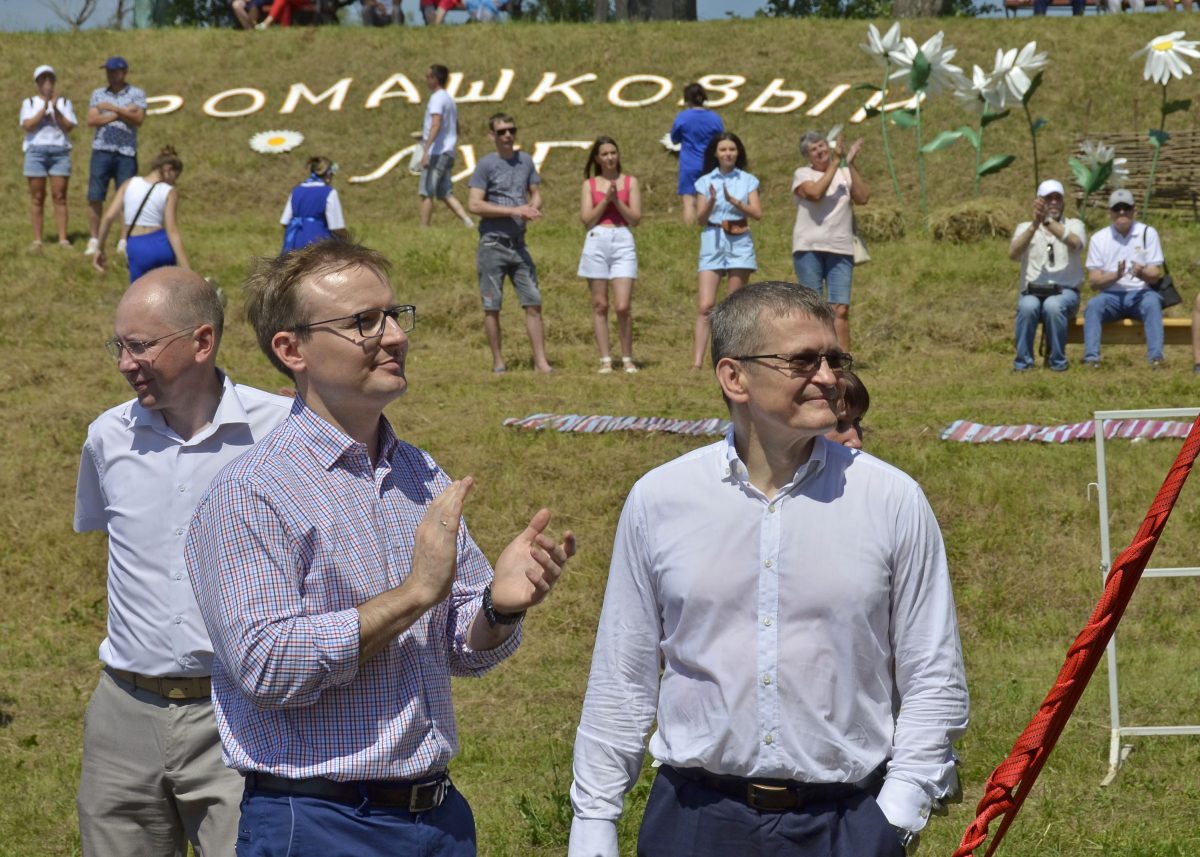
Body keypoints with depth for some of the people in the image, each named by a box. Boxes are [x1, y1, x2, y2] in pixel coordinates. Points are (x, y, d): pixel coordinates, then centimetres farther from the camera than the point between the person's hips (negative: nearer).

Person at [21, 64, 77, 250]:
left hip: (60, 151, 0)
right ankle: (37, 240, -1)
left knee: (60, 196, -5)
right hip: (36, 150, 0)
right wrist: (44, 109, -11)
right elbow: (27, 126, -4)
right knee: (38, 198, -2)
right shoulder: (29, 103, 11)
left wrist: (56, 109, -11)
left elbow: (69, 126, 0)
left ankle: (63, 239, -7)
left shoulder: (64, 103, 13)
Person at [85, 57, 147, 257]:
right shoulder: (98, 95, 12)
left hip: (126, 152, -2)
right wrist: (122, 113, -8)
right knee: (95, 197, -4)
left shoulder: (136, 94, 6)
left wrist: (112, 109, -15)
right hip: (102, 151, 2)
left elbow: (138, 119, -9)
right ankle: (94, 240, 1)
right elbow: (91, 120, -1)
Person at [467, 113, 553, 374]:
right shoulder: (486, 164, -4)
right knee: (492, 306, 0)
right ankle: (498, 362, 8)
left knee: (533, 303, 0)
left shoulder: (525, 161, 11)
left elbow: (535, 194, 17)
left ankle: (541, 361, 2)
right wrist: (514, 210, -16)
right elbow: (474, 205, -11)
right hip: (492, 244, -5)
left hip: (518, 243, 5)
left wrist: (532, 208, -8)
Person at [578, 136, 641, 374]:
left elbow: (635, 218, 3)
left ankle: (627, 359, 4)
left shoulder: (630, 182, 8)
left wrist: (617, 200, -8)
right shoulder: (589, 185, 10)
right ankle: (605, 360, 6)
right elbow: (587, 219, 1)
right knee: (600, 305, 2)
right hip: (596, 241, 1)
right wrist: (605, 199, -8)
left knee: (623, 307, -9)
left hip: (623, 241, -1)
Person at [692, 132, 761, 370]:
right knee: (705, 306, -10)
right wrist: (711, 201, -17)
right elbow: (701, 218, 3)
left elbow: (757, 213, -3)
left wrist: (734, 201, -18)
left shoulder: (747, 181, 7)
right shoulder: (705, 182, 9)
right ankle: (697, 360, -16)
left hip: (739, 243, 0)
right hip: (712, 242, 0)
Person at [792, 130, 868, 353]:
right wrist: (835, 163, -9)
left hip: (840, 250, 2)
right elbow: (815, 193, -14)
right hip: (808, 248, -2)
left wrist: (851, 165, -5)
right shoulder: (802, 174, 6)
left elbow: (863, 198, -2)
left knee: (841, 309, -5)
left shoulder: (845, 174, 13)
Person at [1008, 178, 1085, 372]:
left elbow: (1075, 243, -18)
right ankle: (1023, 361, -20)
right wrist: (1035, 224, -21)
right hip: (1032, 292, 1)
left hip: (1065, 292, -1)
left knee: (1053, 305, -36)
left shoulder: (1074, 225, 8)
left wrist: (1047, 220, -28)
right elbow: (1013, 254, -11)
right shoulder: (1025, 228, 11)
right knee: (1028, 306, -35)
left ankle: (1058, 361, -19)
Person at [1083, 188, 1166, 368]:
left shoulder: (1148, 233, 5)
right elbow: (1093, 282, 2)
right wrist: (1115, 275, -19)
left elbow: (1155, 275, 0)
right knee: (1093, 305, -30)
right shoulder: (1099, 239, 6)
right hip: (1111, 295, 1)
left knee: (1152, 302, -34)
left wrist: (1142, 274, -25)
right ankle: (1091, 358, -39)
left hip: (1141, 294, -1)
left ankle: (1156, 357, -44)